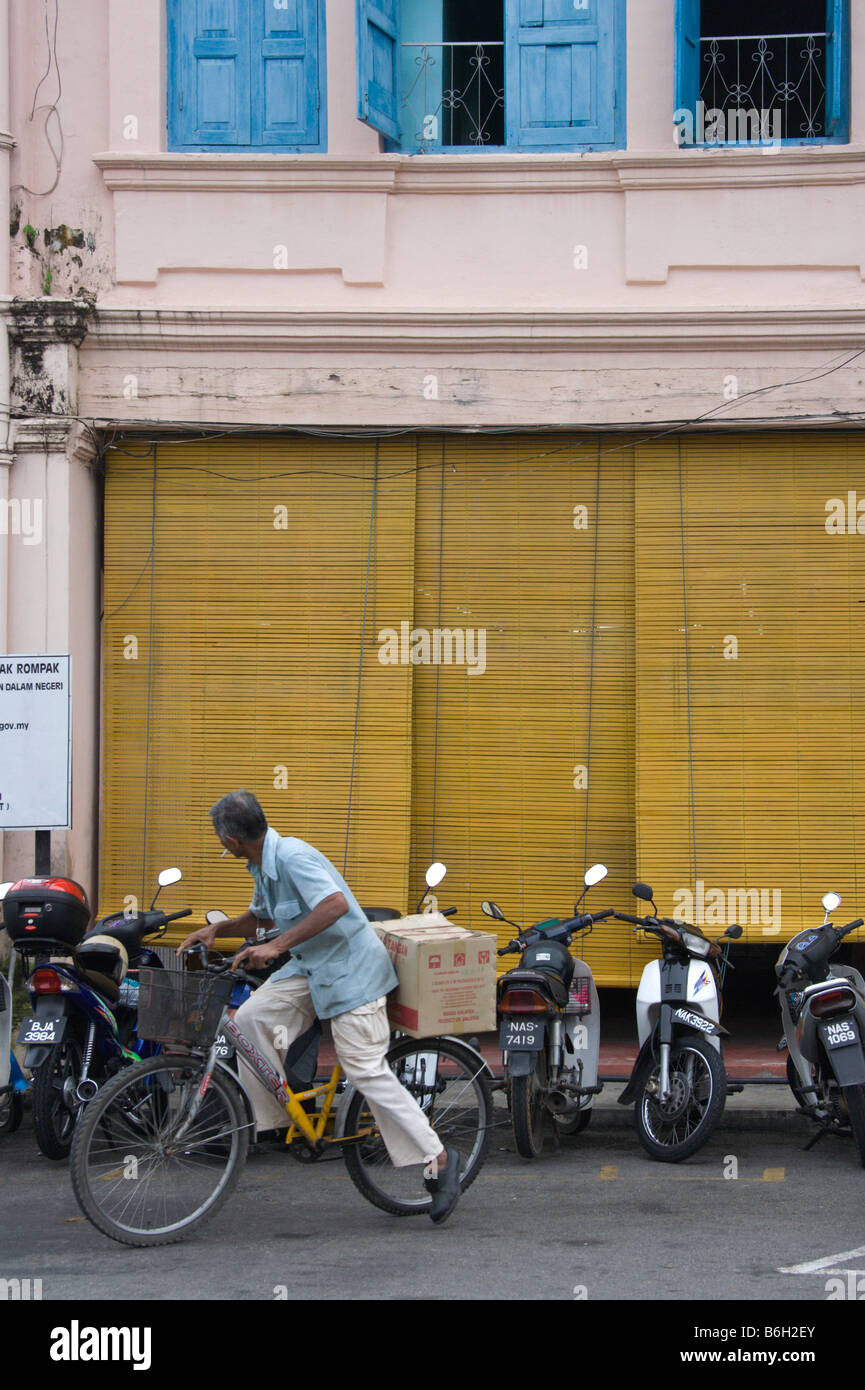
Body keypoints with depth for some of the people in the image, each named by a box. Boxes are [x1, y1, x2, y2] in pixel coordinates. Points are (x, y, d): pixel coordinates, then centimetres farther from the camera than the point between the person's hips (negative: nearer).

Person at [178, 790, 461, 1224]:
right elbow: (260, 916, 25)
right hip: (311, 966, 9)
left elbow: (335, 904, -37)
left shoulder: (291, 856, -23)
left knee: (367, 1072, -11)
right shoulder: (263, 865, 7)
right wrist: (216, 930, 9)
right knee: (251, 1017, -6)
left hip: (350, 968, -9)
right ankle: (276, 1119, 4)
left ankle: (438, 1158, -4)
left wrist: (276, 946, -37)